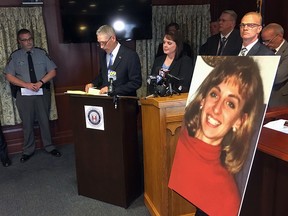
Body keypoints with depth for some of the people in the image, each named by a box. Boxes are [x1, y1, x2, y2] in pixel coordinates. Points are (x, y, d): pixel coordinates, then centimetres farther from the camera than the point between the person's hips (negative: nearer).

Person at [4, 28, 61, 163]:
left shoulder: (42, 53, 4)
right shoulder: (15, 56, 3)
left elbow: (52, 71, 2)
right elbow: (9, 76, -1)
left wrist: (40, 82, -14)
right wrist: (27, 85, -14)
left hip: (42, 92, 0)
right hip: (24, 94, 0)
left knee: (44, 120, 8)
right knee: (27, 123, 7)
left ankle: (49, 147, 24)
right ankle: (28, 150, 22)